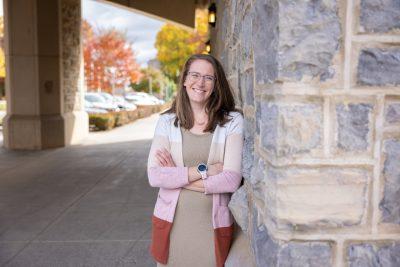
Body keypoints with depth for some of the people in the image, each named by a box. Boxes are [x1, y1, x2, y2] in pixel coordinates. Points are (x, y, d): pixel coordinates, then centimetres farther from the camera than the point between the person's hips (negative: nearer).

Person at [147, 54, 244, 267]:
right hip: (172, 223, 1)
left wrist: (176, 176, -12)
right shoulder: (167, 121, 0)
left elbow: (232, 180, -14)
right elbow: (154, 176, -10)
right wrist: (203, 170, -16)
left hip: (214, 225, -1)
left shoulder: (232, 121, -4)